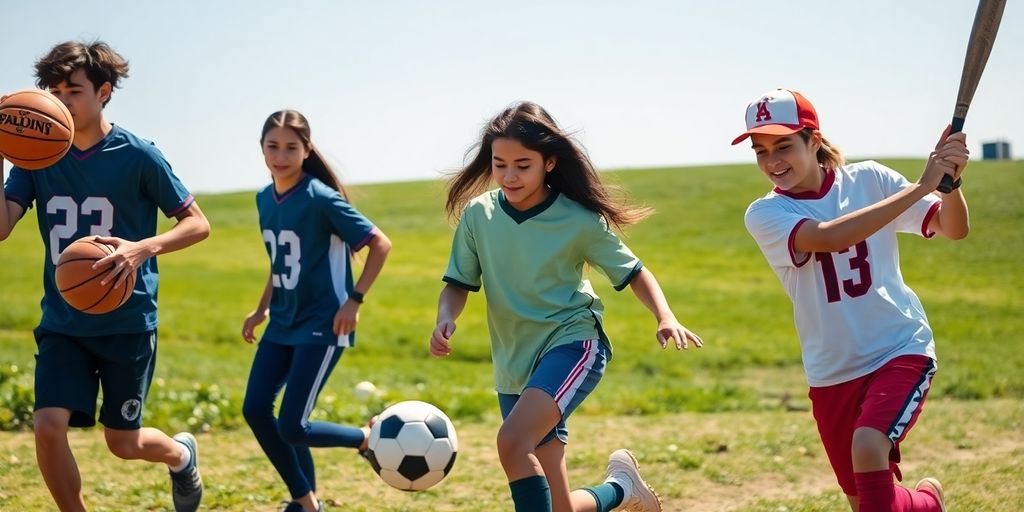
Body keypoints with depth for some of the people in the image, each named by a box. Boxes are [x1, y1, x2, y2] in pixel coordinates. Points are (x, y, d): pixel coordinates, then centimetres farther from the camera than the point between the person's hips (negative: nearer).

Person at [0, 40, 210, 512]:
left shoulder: (137, 155, -9)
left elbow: (198, 224, -5)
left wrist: (143, 248, -22)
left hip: (128, 321, -3)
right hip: (62, 321, 3)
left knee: (123, 443, 7)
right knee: (48, 427, -15)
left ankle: (181, 455, 42)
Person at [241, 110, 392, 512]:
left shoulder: (321, 199, -16)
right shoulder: (265, 199, 6)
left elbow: (380, 244, -13)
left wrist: (354, 299, -17)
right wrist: (262, 308, 15)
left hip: (321, 326, -7)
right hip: (282, 323, 7)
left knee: (292, 427, -12)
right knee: (255, 410, -2)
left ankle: (370, 439, 15)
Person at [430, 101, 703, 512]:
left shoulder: (579, 220, -10)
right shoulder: (478, 215, -3)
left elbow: (633, 273, 2)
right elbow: (458, 284, 5)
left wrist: (665, 317, -16)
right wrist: (444, 321, -16)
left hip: (574, 343, -4)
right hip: (514, 366, 5)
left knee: (512, 441, -32)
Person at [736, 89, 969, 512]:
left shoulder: (868, 180, -3)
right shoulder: (764, 215, -7)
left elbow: (953, 229, -3)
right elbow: (828, 237, -26)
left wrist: (950, 180, -24)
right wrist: (920, 186, -27)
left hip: (900, 350, -2)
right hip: (832, 374, 2)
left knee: (867, 448, -28)